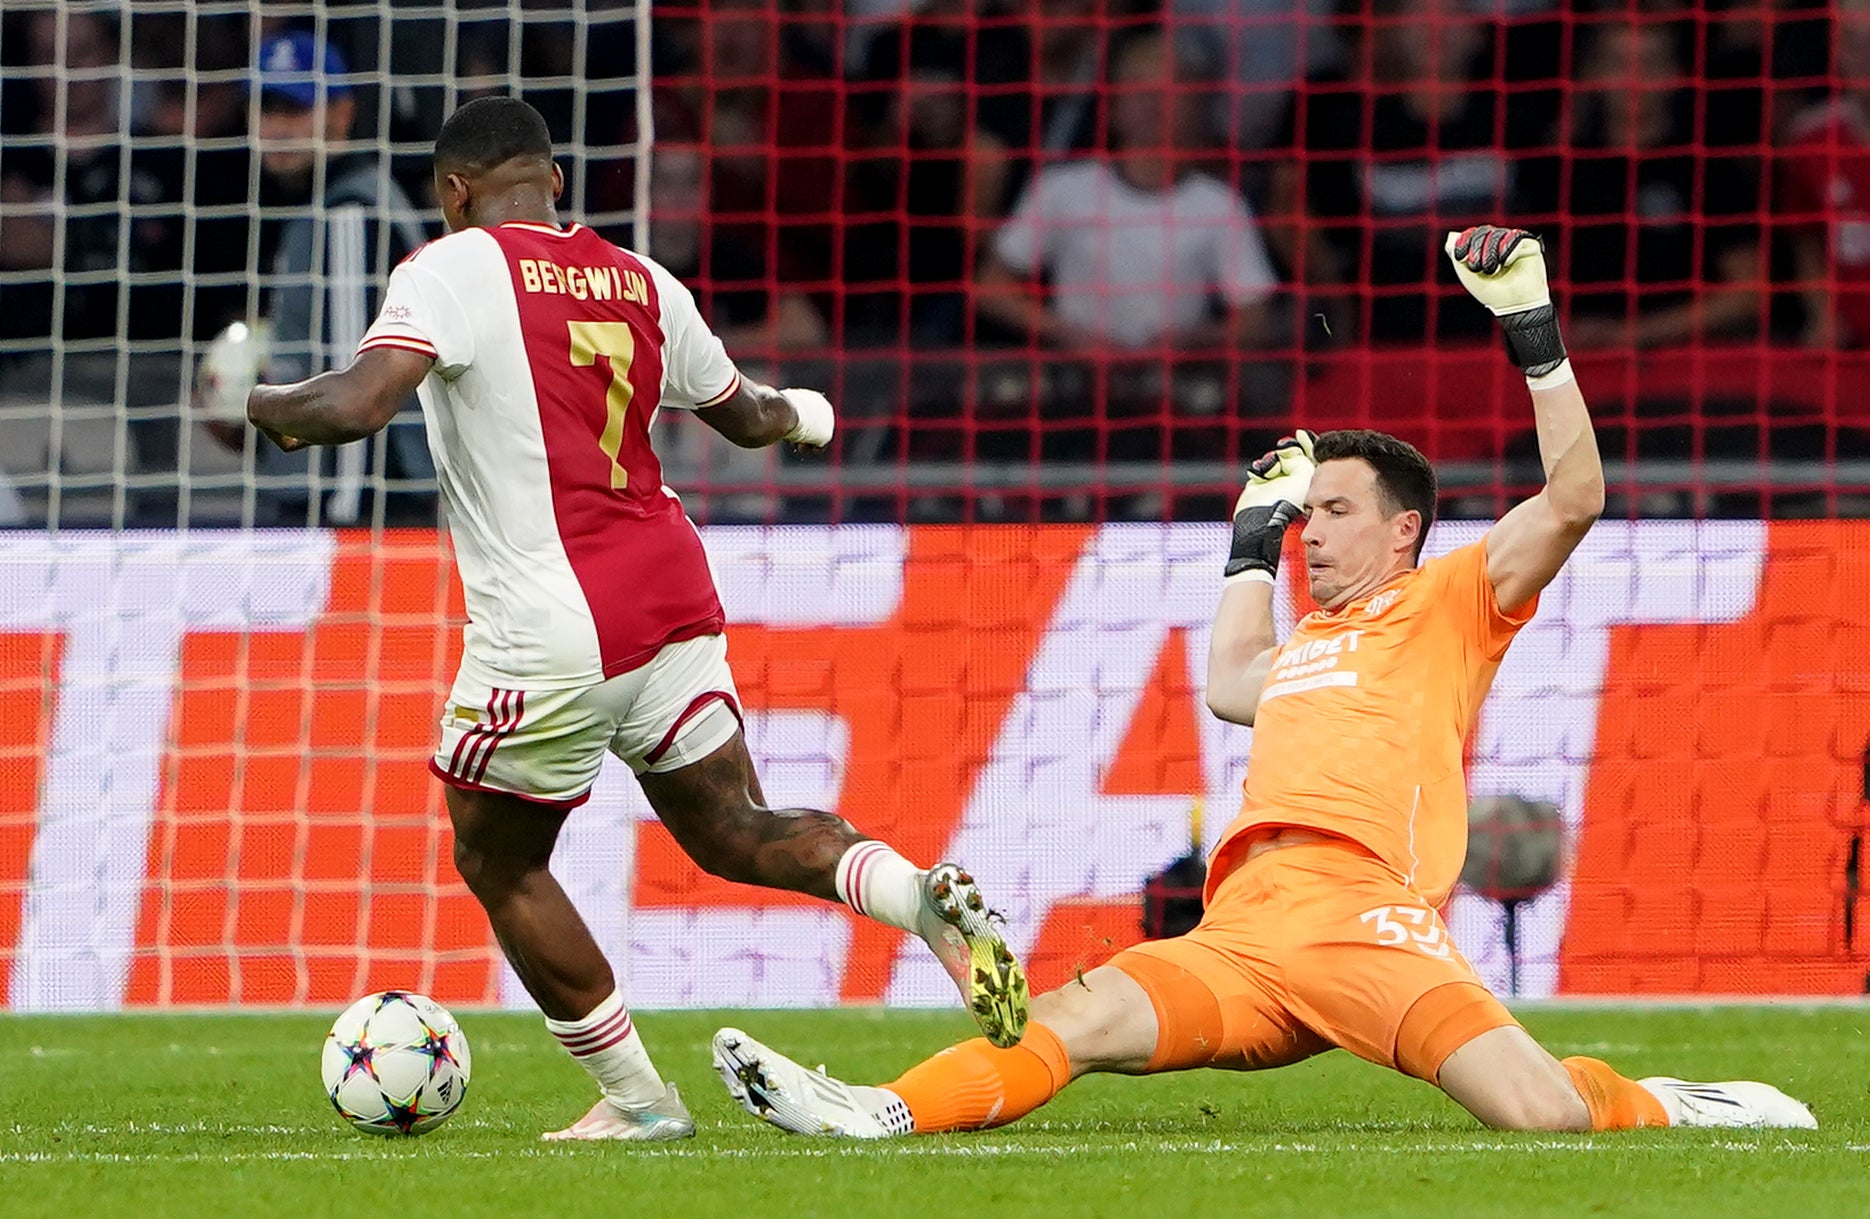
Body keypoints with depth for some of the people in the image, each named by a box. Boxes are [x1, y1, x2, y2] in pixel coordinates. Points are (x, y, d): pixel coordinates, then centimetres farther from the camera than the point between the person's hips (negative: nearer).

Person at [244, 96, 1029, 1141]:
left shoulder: (455, 271, -7)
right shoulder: (641, 282, 13)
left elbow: (357, 405, -21)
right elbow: (747, 415, 26)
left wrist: (258, 405, -1)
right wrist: (805, 413, 49)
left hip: (550, 632, -6)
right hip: (673, 597, 6)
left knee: (497, 861, 14)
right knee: (733, 831, 15)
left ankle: (638, 1100, 15)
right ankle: (924, 895, -12)